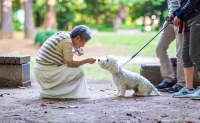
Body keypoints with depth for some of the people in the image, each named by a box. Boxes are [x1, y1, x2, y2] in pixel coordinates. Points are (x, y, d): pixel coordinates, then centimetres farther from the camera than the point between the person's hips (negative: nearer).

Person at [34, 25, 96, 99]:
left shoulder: (62, 34, 9)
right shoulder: (67, 41, -17)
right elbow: (70, 64, -14)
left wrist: (73, 51, 14)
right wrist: (87, 60, -3)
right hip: (46, 72, -10)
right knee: (78, 71, -6)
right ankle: (49, 92, 0)